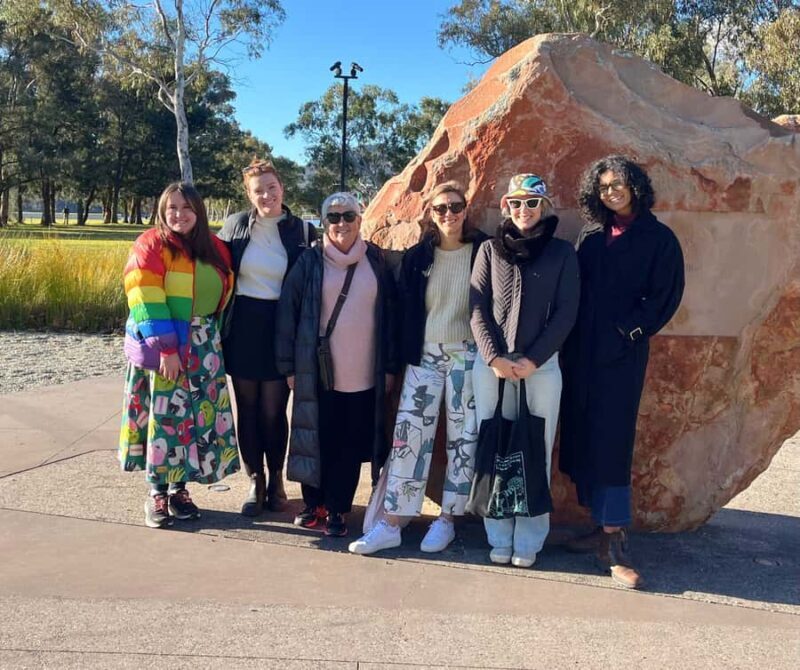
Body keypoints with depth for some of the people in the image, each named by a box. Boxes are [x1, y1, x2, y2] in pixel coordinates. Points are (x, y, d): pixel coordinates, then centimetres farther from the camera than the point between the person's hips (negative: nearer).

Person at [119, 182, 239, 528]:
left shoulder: (214, 249, 10)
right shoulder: (151, 244, -5)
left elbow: (224, 295, 17)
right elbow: (146, 301, -14)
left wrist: (217, 340, 7)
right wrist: (166, 347, -20)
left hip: (203, 347, 5)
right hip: (163, 345, -5)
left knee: (199, 416, 6)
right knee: (165, 417, -3)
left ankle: (179, 487, 18)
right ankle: (157, 493, 10)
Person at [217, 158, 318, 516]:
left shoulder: (302, 231, -2)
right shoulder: (236, 225, 1)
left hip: (280, 329, -1)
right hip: (242, 328, 2)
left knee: (273, 411, 4)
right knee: (247, 409, 8)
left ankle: (276, 479, 24)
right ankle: (255, 481, 23)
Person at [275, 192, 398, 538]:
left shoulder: (376, 262, 5)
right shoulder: (309, 263, 0)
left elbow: (389, 314, 7)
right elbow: (287, 312, 0)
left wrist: (389, 365, 4)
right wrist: (289, 365, -3)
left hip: (364, 376, 1)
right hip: (318, 373, -1)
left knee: (351, 445, 5)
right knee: (317, 440, 7)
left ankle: (337, 509, 19)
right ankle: (314, 504, 25)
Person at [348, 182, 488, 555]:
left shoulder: (482, 251, -2)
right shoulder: (417, 256, 5)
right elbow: (405, 311, 6)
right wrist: (403, 357, 3)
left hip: (467, 355, -2)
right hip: (424, 355, 2)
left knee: (463, 436, 4)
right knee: (409, 432, -2)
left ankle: (447, 520, 17)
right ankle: (391, 524, 3)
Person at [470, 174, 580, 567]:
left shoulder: (562, 253, 5)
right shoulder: (490, 250, 8)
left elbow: (565, 313, 0)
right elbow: (478, 310, 5)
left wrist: (532, 360, -9)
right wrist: (494, 358, -8)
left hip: (541, 366, -1)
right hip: (491, 364, 1)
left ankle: (528, 541, 11)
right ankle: (499, 538, 13)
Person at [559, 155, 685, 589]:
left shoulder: (659, 239, 1)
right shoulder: (592, 237, 13)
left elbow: (667, 294, -3)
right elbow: (575, 293, 12)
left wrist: (630, 330, -10)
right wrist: (572, 340, 1)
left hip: (622, 354, -5)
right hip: (582, 351, 5)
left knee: (609, 441, -9)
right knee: (583, 437, 5)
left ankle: (615, 542, -4)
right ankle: (603, 529, 15)